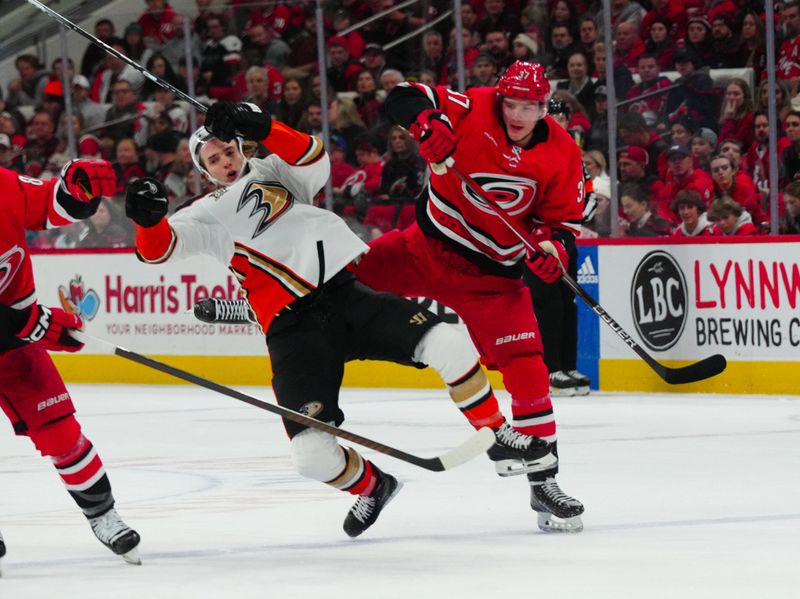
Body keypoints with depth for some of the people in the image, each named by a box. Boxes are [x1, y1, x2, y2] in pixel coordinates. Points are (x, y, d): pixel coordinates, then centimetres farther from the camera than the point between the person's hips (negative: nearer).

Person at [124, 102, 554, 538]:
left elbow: (316, 162, -5)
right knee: (311, 452, -17)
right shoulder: (208, 216, 15)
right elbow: (160, 248, -2)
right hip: (293, 327, -1)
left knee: (447, 345, -22)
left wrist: (260, 128, -19)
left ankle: (501, 439, -3)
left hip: (349, 291, 1)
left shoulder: (273, 173, 18)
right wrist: (148, 221, -25)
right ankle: (369, 487, 17)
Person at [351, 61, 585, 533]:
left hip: (494, 273, 0)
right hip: (430, 245, 0)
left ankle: (543, 481, -3)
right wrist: (426, 121, -36)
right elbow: (404, 99, -15)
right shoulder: (474, 110, -12)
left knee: (526, 366, -10)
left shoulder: (563, 156, -7)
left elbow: (565, 220, 2)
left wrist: (555, 246, -20)